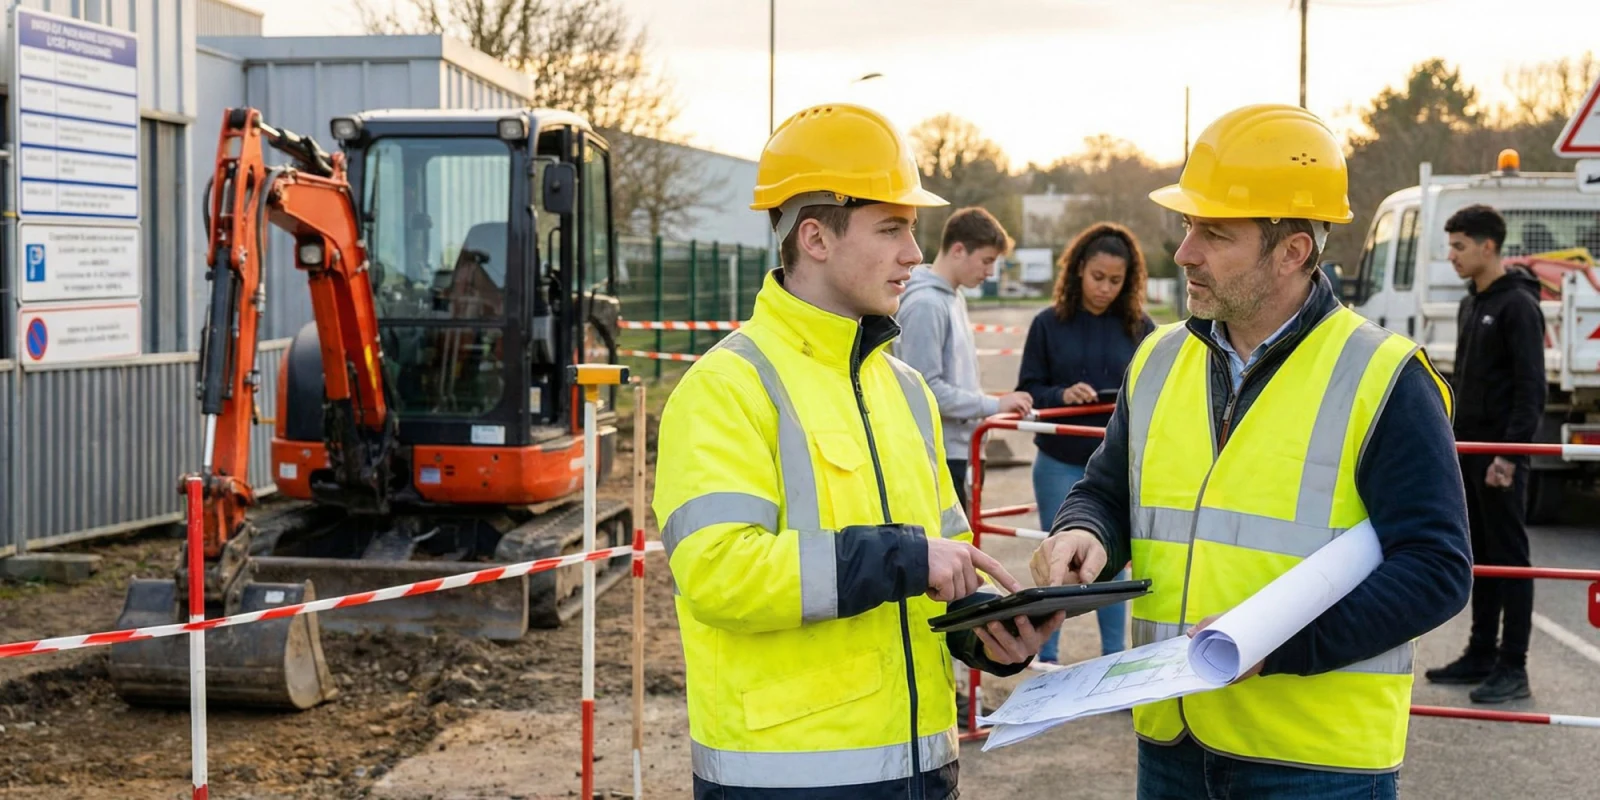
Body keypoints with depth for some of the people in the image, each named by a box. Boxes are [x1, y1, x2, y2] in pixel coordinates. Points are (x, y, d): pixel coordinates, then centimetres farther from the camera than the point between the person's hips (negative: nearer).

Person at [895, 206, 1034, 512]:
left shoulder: (953, 299, 14)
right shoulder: (925, 304, -16)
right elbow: (927, 389, -20)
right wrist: (994, 404, -17)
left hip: (956, 451, 10)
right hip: (937, 453, -10)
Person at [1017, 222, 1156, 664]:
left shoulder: (1140, 327, 0)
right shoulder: (1049, 323, -3)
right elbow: (1028, 392, -1)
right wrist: (1061, 395, -20)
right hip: (1060, 464, -1)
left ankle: (1115, 660, 22)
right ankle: (1045, 661, 18)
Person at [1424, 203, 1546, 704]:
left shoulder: (1519, 306, -13)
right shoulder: (1470, 305, 15)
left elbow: (1531, 389, -18)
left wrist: (1510, 454, -22)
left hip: (1501, 457, -9)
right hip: (1469, 451, 9)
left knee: (1508, 557, -4)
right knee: (1480, 555, 13)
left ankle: (1513, 669, 1)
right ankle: (1482, 655, 21)